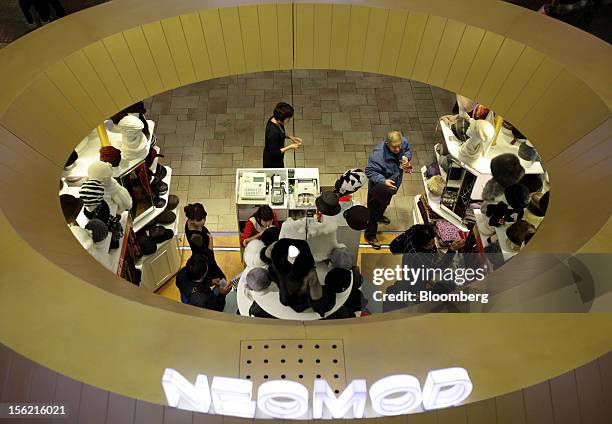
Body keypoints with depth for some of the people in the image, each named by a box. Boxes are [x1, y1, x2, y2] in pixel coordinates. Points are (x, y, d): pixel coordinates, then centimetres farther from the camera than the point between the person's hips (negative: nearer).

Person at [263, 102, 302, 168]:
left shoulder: (275, 119, -11)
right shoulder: (273, 132, -38)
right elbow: (274, 153, -29)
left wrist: (290, 137, -4)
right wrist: (290, 147, -25)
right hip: (272, 162, -9)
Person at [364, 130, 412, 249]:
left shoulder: (404, 142, -22)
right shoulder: (378, 155, -41)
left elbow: (408, 150, 2)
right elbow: (369, 171, -31)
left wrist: (407, 157, -21)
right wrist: (383, 181, -45)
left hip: (393, 184, 7)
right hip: (378, 187, -7)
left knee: (385, 203, 36)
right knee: (373, 211, 11)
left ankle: (379, 216, 68)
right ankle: (370, 235, 33)